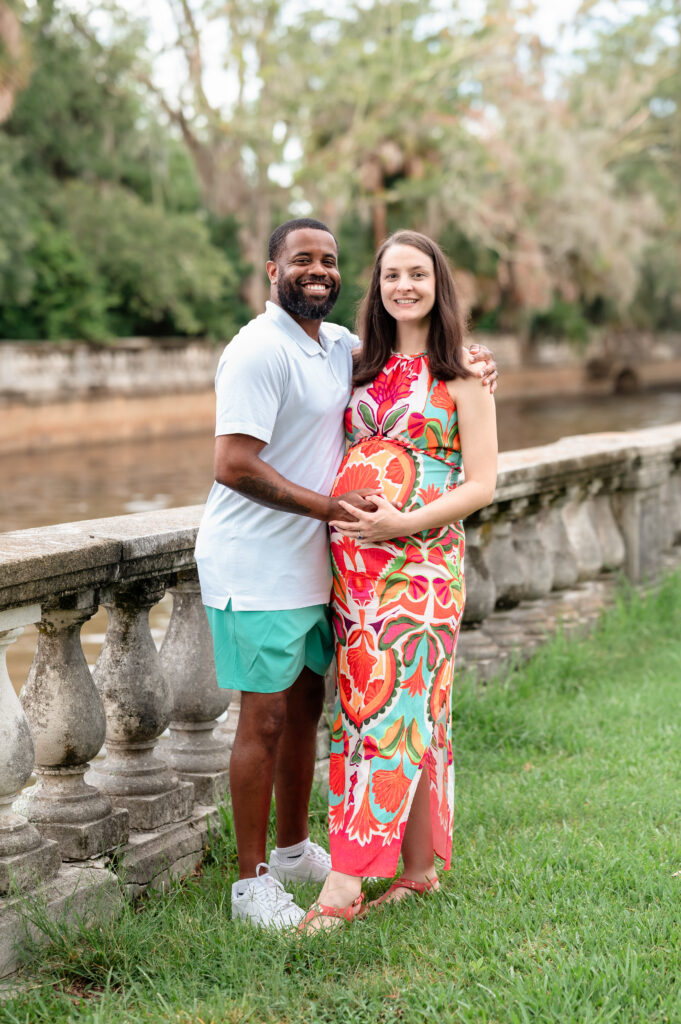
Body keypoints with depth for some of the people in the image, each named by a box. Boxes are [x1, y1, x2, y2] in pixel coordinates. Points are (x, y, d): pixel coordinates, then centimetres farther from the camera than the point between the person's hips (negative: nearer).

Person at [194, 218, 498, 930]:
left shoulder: (338, 344, 10)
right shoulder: (258, 351, -17)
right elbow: (233, 465, -23)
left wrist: (470, 362, 8)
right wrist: (327, 506, -21)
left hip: (311, 564, 9)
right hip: (255, 569, -8)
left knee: (305, 705, 17)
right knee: (265, 718, -3)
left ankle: (294, 850, 33)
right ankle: (252, 883, 8)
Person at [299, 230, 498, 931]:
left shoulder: (461, 375, -1)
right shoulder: (366, 366, 14)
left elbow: (480, 484, -6)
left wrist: (404, 522, -16)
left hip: (421, 559, -6)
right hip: (353, 560, 6)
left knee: (393, 712, -10)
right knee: (361, 708, 6)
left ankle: (343, 885, -12)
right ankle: (419, 868, 16)